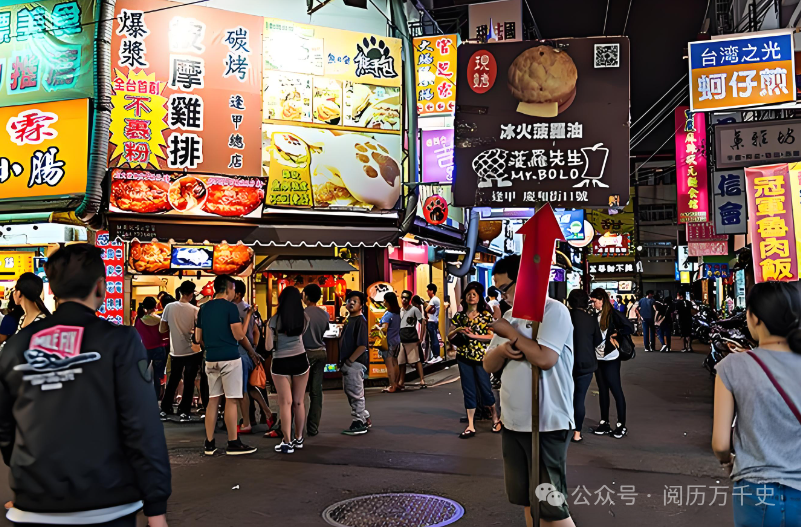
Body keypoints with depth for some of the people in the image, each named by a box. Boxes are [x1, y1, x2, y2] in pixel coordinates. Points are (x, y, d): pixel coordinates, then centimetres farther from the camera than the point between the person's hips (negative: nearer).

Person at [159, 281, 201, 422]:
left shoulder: (169, 307, -4)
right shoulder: (194, 310, -11)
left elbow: (163, 329, 3)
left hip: (175, 352, 3)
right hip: (192, 352, -3)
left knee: (172, 381, 16)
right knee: (189, 383, 5)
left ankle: (165, 410, 21)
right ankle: (184, 412, 5)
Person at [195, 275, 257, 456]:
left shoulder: (203, 308, 11)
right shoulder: (230, 307, -9)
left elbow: (198, 338, 14)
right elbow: (239, 335, -11)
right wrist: (248, 316, -1)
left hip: (211, 359, 7)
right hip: (230, 359, -6)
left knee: (213, 400, 10)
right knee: (231, 400, -1)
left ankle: (209, 444, 12)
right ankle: (233, 444, 3)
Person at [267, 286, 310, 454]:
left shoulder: (274, 320, -11)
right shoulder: (304, 318, -2)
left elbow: (269, 346, -7)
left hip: (281, 363, -3)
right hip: (300, 360, 3)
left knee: (285, 402, 2)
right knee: (299, 402, 11)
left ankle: (287, 442, 1)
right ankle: (298, 439, 21)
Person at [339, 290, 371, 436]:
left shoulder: (360, 321, -12)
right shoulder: (349, 320, 15)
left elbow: (362, 346, -20)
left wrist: (349, 361, -19)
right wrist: (342, 361, 13)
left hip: (355, 364, -10)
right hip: (347, 364, 10)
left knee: (356, 394, -2)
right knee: (351, 393, 16)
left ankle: (359, 424, 7)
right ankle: (365, 419, 27)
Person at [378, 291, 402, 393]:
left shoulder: (387, 314, -17)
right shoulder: (398, 313, 5)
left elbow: (384, 329, -24)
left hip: (388, 342, -8)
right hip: (397, 341, 8)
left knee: (389, 364, -3)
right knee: (394, 363, 16)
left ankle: (392, 387, -1)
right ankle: (396, 384, 23)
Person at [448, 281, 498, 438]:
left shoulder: (486, 315, -2)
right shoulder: (459, 316, 7)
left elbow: (492, 336, -9)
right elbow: (449, 336, 8)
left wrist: (473, 335, -17)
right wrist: (458, 330, -11)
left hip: (481, 357, -3)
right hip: (464, 357, 3)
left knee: (485, 389, 1)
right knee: (469, 391, 5)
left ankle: (495, 418, 25)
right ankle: (470, 426, 10)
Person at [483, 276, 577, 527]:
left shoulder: (554, 311, -12)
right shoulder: (509, 316, 12)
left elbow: (545, 358, -26)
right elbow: (489, 365, 12)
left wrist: (510, 332, -14)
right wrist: (502, 349, -10)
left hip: (547, 425, -8)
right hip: (513, 423, 8)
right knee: (527, 500, 19)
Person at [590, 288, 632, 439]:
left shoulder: (613, 314, -10)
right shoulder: (596, 315, 10)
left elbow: (628, 328, -18)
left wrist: (613, 334, -10)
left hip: (611, 358, -7)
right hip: (598, 357, 7)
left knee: (616, 390, -1)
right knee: (602, 390, 12)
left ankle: (621, 425, 7)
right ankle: (604, 423, 20)